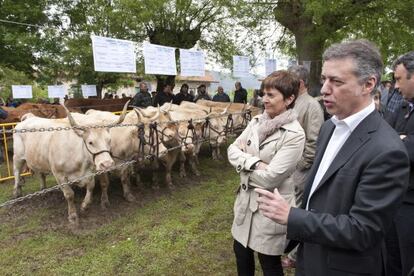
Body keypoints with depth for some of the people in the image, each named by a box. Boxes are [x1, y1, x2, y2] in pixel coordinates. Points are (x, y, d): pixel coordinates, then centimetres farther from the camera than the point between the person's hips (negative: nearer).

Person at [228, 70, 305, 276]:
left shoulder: (295, 135, -20)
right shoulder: (257, 121, 0)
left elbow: (269, 178, -24)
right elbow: (232, 150, -3)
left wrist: (242, 160, -12)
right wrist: (254, 162, -20)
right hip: (246, 198, 6)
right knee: (241, 252, 23)